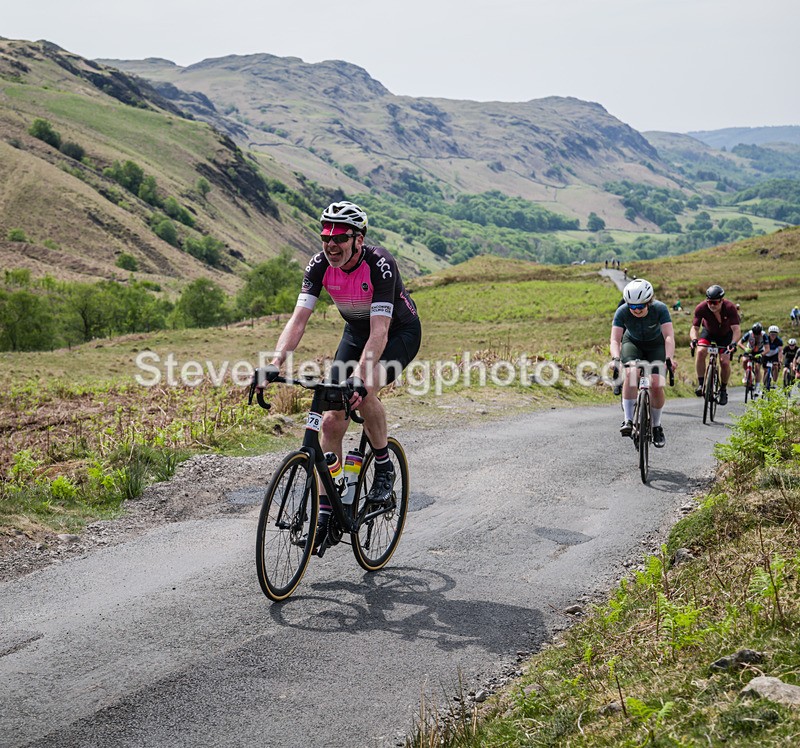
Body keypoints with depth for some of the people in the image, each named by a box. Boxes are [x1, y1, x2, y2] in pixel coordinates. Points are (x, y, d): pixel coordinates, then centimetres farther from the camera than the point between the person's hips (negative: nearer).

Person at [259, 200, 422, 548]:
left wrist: (359, 378, -53)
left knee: (363, 390, -34)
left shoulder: (380, 265, -33)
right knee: (332, 420, -6)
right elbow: (299, 318, -24)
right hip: (356, 332, 5)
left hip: (401, 332, -5)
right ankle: (325, 513, 2)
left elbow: (380, 332, -41)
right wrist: (274, 364, -38)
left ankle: (384, 468, -8)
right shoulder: (320, 264, -19)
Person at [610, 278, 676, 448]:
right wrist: (616, 358, -51)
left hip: (656, 346, 0)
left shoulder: (660, 309, -30)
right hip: (632, 343, 1)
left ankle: (657, 427, 5)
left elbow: (669, 336, -37)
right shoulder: (622, 312, -27)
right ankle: (628, 420, -25)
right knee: (631, 373, -31)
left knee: (656, 385, -18)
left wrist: (669, 358, -54)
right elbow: (615, 339, -32)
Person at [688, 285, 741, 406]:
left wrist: (733, 343, -56)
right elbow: (695, 327, -30)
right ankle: (700, 384, -16)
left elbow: (736, 329, -38)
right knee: (700, 352, -28)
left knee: (725, 362, -15)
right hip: (708, 331, 1)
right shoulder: (701, 308, -30)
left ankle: (723, 389, 10)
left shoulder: (730, 308, -33)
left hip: (725, 334, -1)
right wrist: (694, 339, -51)